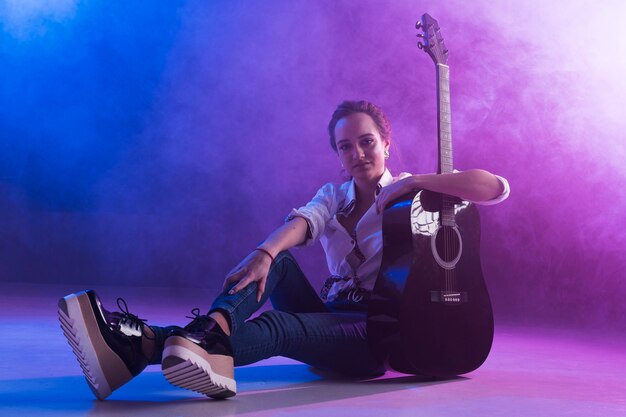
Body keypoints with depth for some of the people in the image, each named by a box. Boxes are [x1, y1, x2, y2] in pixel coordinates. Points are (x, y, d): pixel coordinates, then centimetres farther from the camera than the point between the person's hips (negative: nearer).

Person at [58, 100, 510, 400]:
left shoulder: (412, 192, 3)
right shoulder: (333, 196, 15)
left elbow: (496, 187, -12)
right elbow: (301, 223, -10)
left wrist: (413, 182, -17)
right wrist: (264, 254, -33)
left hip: (379, 333, -5)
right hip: (329, 316, 5)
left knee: (276, 325, -34)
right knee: (277, 260, -22)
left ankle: (144, 346, -59)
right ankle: (213, 328, -54)